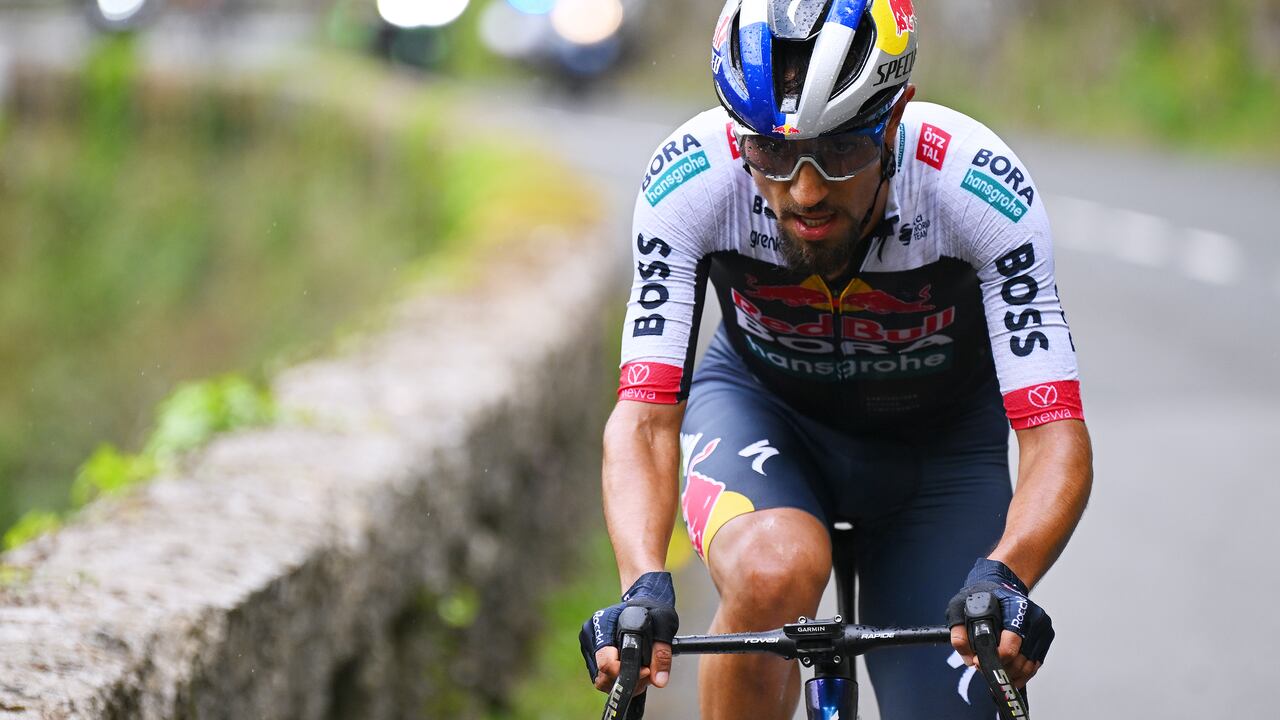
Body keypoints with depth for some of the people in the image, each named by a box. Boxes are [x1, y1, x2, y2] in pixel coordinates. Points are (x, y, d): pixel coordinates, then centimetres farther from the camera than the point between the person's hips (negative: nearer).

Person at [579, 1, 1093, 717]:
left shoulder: (980, 188, -33)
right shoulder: (688, 181, -30)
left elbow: (1058, 440, -34)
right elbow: (645, 419, -32)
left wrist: (1002, 578, -54)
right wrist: (644, 584, -51)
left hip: (937, 439, 1)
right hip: (764, 406, -1)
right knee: (775, 573, -34)